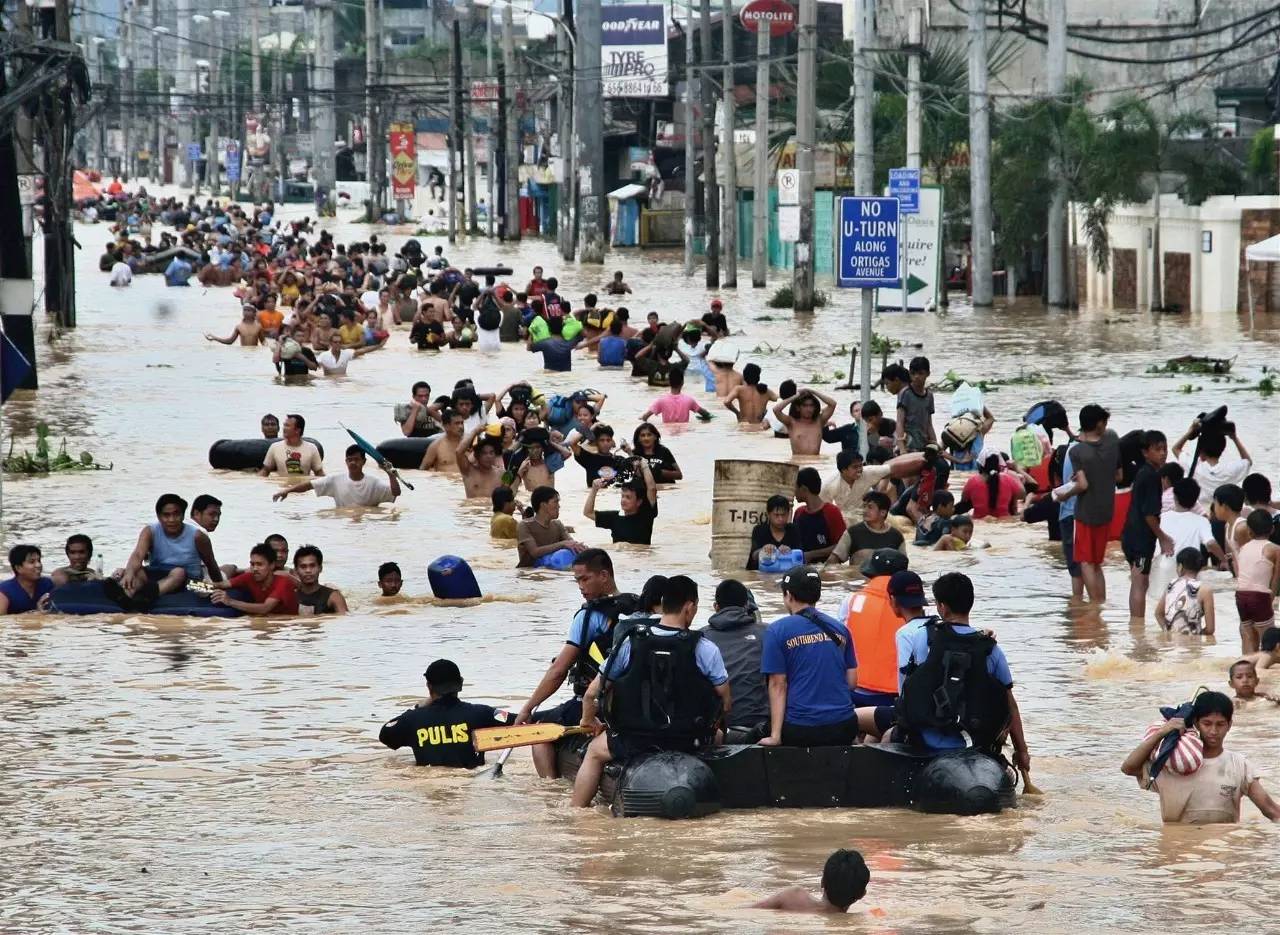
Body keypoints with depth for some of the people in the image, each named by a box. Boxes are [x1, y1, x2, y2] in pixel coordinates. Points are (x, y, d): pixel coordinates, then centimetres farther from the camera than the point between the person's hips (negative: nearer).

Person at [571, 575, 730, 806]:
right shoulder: (705, 650, -10)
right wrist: (709, 723, 20)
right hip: (689, 742, 0)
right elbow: (726, 703, -3)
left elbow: (592, 694, 1)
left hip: (636, 743, 0)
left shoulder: (630, 644, -6)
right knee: (718, 736, 35)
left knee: (595, 750, 32)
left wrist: (588, 721, 23)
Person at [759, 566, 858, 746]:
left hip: (801, 730, -4)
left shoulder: (777, 630, -3)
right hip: (844, 727, 4)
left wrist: (775, 736, -8)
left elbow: (778, 685, -7)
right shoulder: (839, 629, 10)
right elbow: (852, 682, 12)